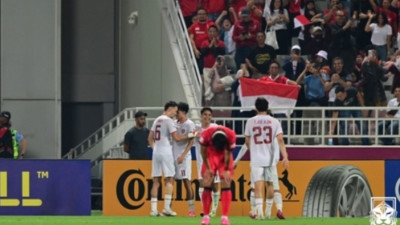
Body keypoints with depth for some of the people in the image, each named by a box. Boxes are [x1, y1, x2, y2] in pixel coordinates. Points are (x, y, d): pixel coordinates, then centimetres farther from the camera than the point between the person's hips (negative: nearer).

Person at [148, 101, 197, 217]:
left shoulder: (157, 120, 15)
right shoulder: (168, 120, -8)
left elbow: (150, 138, 16)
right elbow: (176, 138, -13)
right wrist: (190, 135, -4)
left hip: (156, 151, 7)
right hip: (165, 151, -7)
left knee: (156, 181, 6)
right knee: (169, 180, -1)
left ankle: (153, 209, 1)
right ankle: (166, 208, -8)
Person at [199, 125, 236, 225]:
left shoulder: (231, 136, -32)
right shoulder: (206, 134, -33)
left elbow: (228, 154, -15)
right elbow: (203, 151, -14)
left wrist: (226, 170, -6)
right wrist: (207, 168, -7)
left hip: (224, 157, 0)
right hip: (211, 155, 0)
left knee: (226, 184, -9)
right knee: (207, 184, -7)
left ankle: (225, 216, -8)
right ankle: (206, 216, 1)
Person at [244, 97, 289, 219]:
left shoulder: (250, 122, 2)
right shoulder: (274, 121, 1)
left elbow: (247, 141, 11)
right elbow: (280, 140, -8)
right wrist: (285, 157, -10)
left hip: (256, 159, -1)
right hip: (270, 159, 1)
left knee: (258, 185, -7)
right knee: (269, 184, 16)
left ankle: (259, 210, -23)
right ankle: (268, 211, 24)